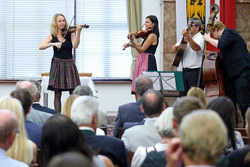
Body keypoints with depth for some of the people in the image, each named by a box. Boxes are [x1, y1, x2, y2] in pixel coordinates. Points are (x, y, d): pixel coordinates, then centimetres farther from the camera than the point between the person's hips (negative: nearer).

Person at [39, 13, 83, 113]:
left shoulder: (70, 34, 2)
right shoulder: (52, 36, 5)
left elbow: (75, 45, -16)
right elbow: (41, 47, -7)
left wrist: (78, 32, -29)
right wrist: (53, 43, -22)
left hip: (69, 65, 0)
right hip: (57, 65, 1)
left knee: (73, 93, -6)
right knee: (57, 94, 0)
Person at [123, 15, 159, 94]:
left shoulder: (152, 35, -12)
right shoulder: (148, 35, 18)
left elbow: (141, 50, -16)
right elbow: (140, 46, 21)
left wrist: (132, 41, -25)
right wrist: (130, 44, 6)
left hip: (147, 62, -10)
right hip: (142, 61, 10)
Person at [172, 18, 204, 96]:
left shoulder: (200, 38, -7)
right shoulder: (186, 38, 19)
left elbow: (196, 48, -29)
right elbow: (174, 49, 21)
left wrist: (188, 37, -39)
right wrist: (176, 47, -2)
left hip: (195, 71, -7)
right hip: (185, 71, 7)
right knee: (182, 95, 6)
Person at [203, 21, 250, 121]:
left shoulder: (229, 32, -4)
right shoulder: (225, 36, 23)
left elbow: (221, 45, -23)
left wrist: (208, 39, -10)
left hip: (242, 73, -10)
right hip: (231, 74, 10)